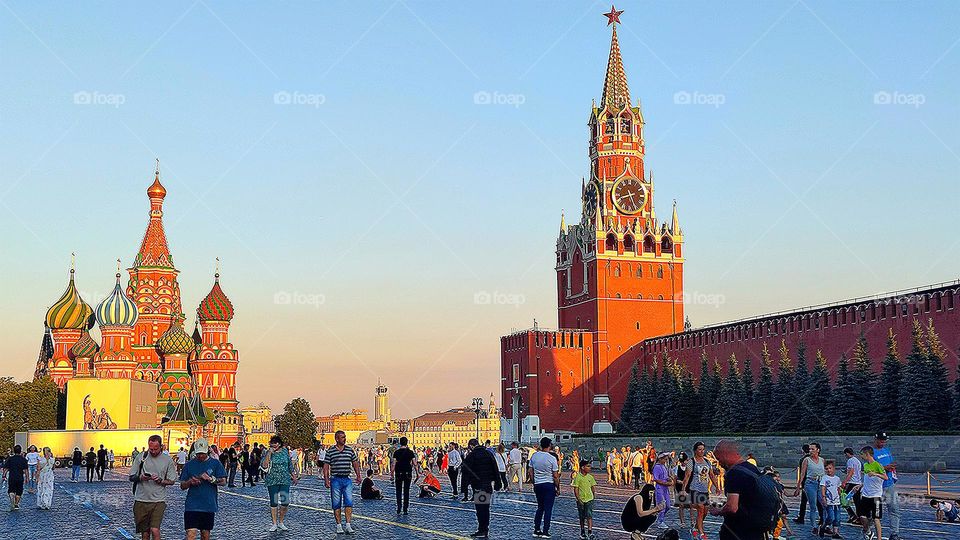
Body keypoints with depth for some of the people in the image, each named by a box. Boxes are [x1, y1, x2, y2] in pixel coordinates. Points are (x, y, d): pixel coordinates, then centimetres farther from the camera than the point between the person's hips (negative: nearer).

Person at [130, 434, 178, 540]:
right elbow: (131, 477, 8)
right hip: (141, 500, 2)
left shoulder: (167, 460, 3)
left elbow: (171, 481, 6)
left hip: (158, 501, -2)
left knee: (155, 530, -16)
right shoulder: (141, 457, 5)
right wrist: (140, 478, -13)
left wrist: (160, 480, -13)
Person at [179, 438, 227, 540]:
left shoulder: (215, 463, 4)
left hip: (209, 506, 1)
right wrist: (190, 482, -13)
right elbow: (182, 486, 8)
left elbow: (223, 481, -2)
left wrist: (211, 479, -19)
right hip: (192, 506, -1)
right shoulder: (189, 464, 6)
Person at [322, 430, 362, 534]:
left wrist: (358, 476, 7)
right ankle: (339, 525, 11)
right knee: (336, 504, 2)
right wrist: (326, 480, -8)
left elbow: (355, 463, 15)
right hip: (335, 480, -2)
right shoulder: (330, 451, 0)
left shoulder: (350, 450, 8)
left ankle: (347, 525, -1)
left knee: (349, 502, -4)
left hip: (347, 479, 2)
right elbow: (326, 467, 0)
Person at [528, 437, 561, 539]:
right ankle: (545, 532, 3)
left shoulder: (534, 456, -1)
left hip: (537, 485, 4)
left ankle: (536, 530, 17)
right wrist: (558, 488, 1)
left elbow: (530, 472, 6)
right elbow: (555, 476, -9)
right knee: (548, 509, 2)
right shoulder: (552, 458, -13)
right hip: (549, 485, -4)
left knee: (540, 507, 17)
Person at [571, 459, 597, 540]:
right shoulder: (578, 477, -8)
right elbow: (576, 489, -8)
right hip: (581, 500, -2)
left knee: (589, 515, -11)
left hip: (589, 499, 2)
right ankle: (582, 532, 22)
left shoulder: (590, 477, 4)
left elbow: (593, 487, 15)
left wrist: (594, 496, 5)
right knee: (582, 517, 9)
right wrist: (578, 499, -13)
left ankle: (590, 531, -15)